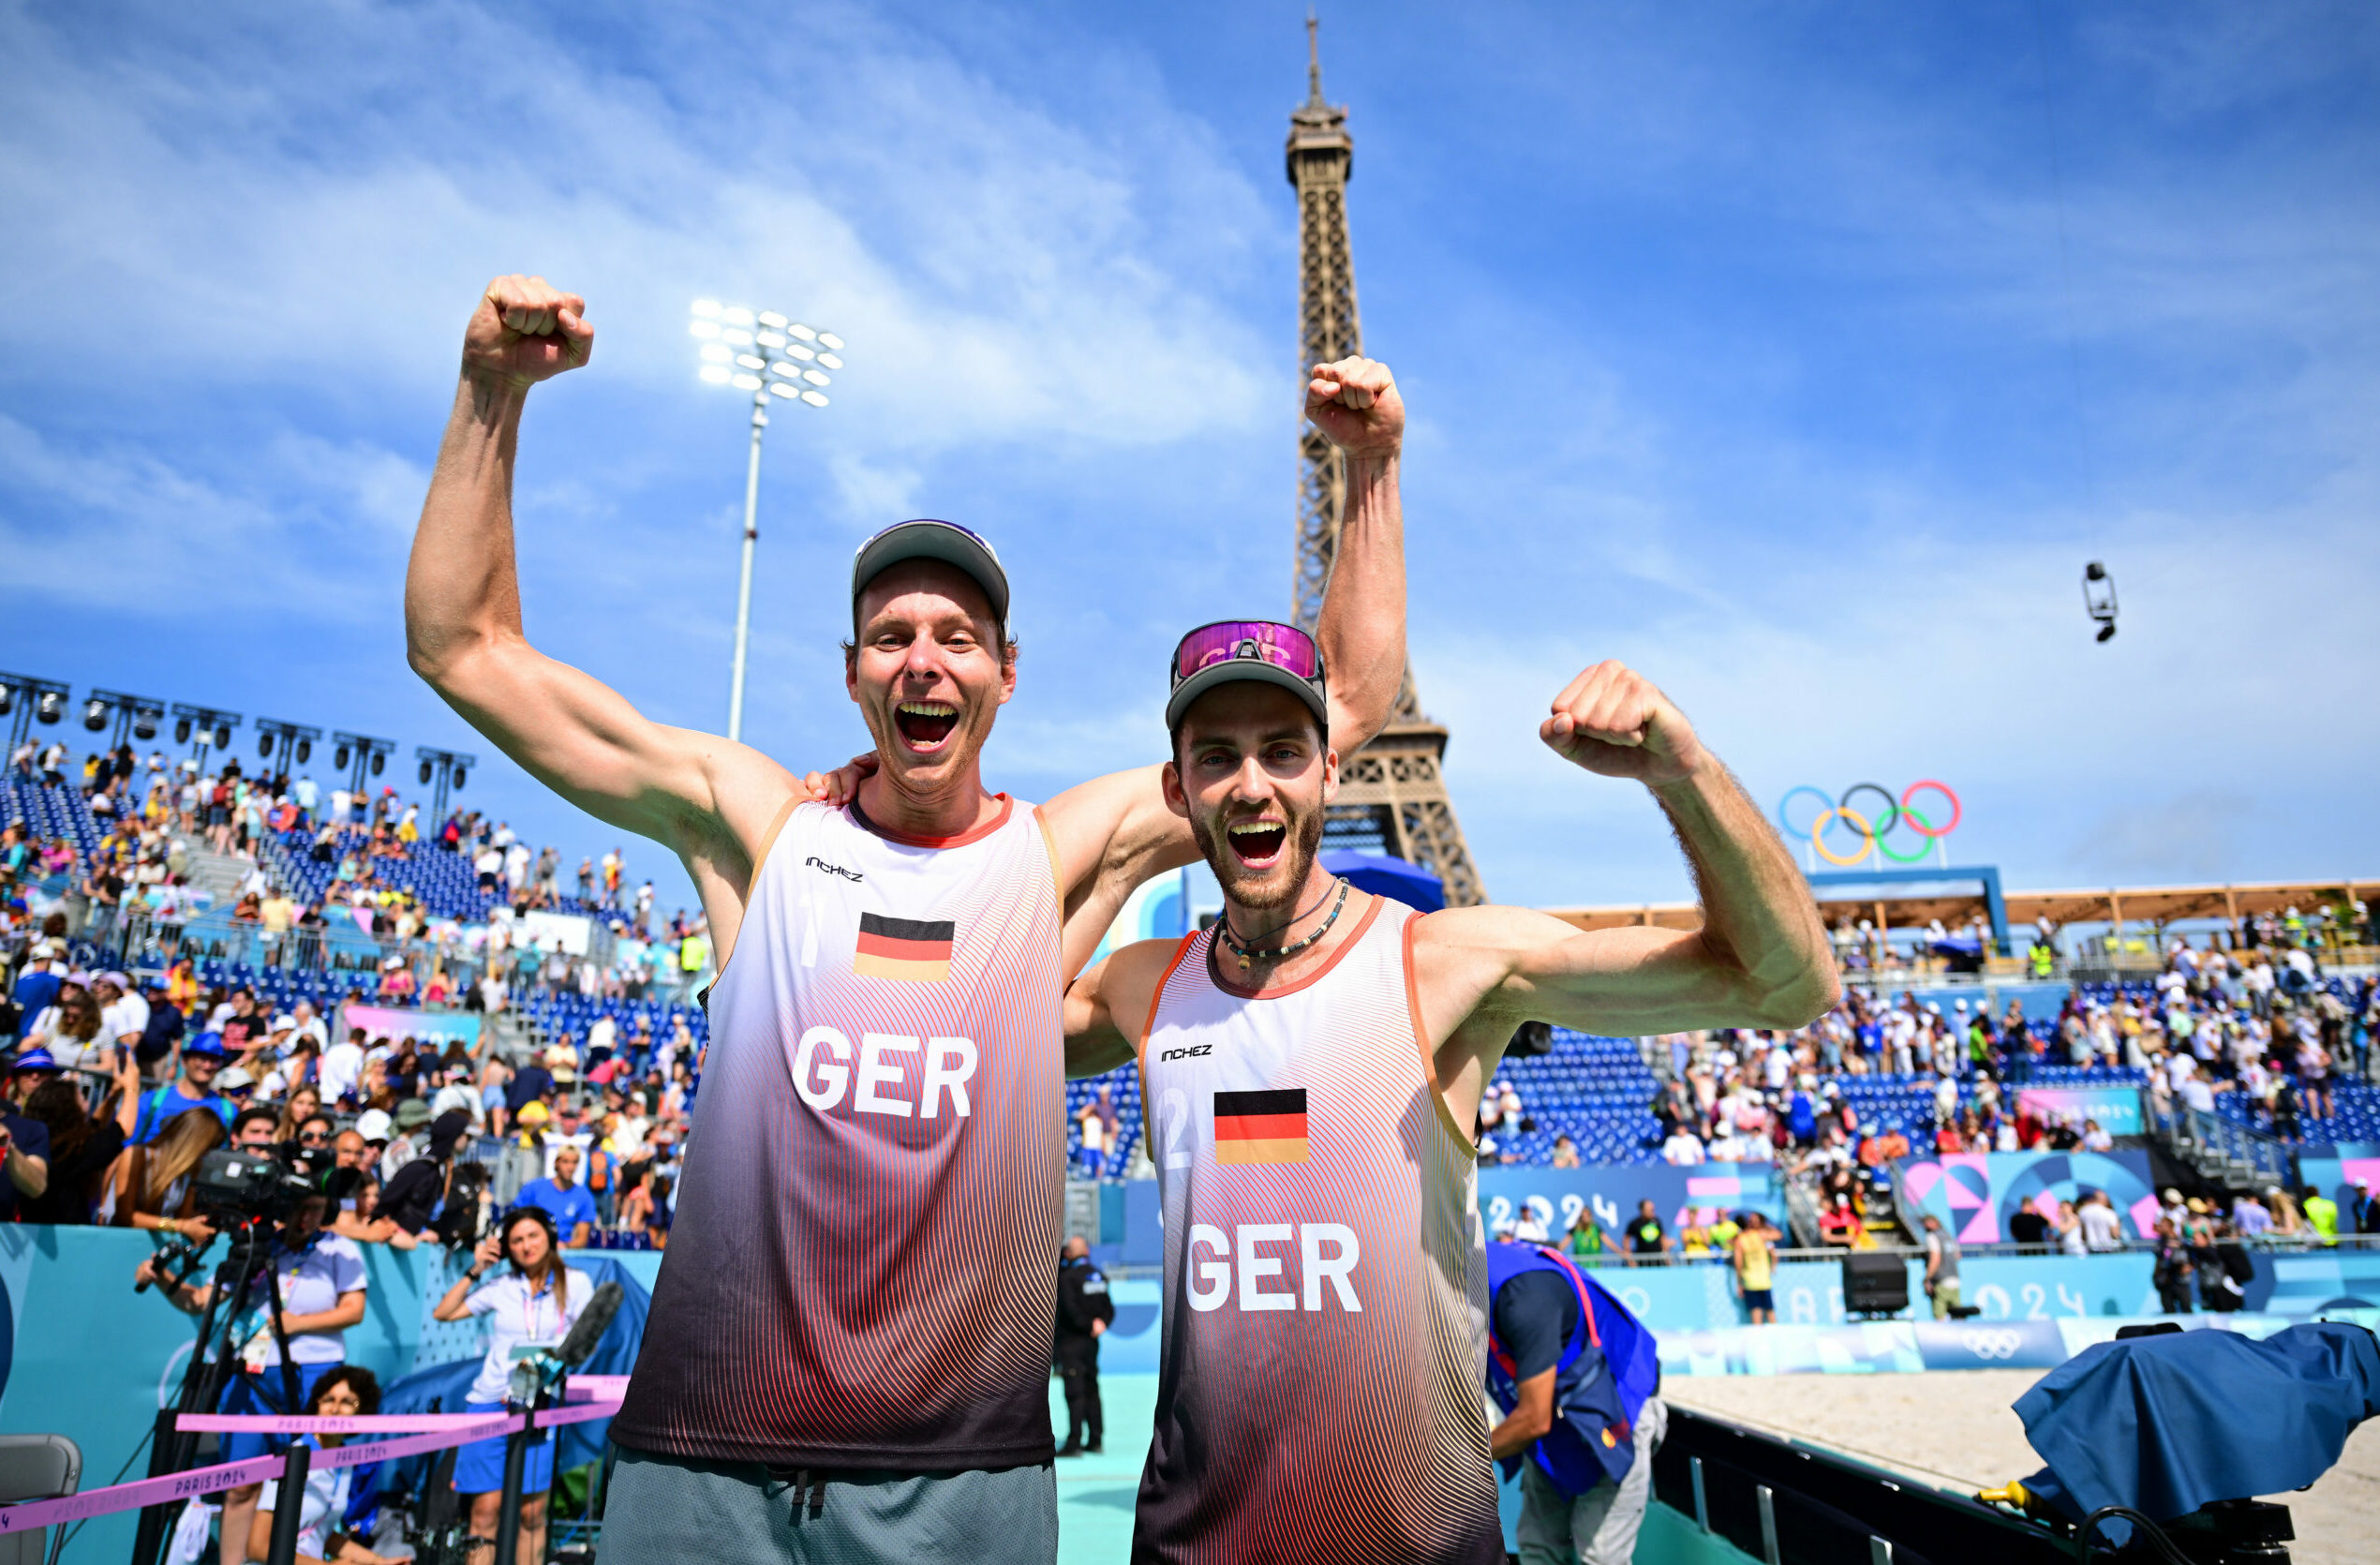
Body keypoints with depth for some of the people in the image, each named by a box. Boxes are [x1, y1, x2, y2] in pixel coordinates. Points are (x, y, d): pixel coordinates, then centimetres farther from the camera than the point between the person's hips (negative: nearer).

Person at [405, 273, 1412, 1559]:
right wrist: (495, 393, -5)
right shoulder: (757, 824, 0)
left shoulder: (1065, 853, -2)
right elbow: (462, 646, 3)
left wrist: (1372, 466, -3)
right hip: (705, 1458, 1)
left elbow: (1350, 704, 1)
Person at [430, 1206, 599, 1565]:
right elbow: (442, 1313, 12)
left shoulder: (575, 1283, 3)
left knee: (531, 1509, -2)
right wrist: (475, 1272, 6)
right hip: (489, 1401, 2)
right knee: (485, 1508, -2)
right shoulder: (501, 1287, 9)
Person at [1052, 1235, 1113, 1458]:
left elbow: (1071, 1309, -21)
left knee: (1074, 1391, -6)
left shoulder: (1067, 1277, -12)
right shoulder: (1098, 1275, 8)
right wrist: (1101, 1323, -6)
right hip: (1092, 1341, 7)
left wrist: (1089, 1325, -11)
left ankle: (1074, 1442, -7)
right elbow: (1109, 1308, 7)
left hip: (1071, 1341, -7)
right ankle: (1094, 1441, 16)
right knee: (1091, 1389, 12)